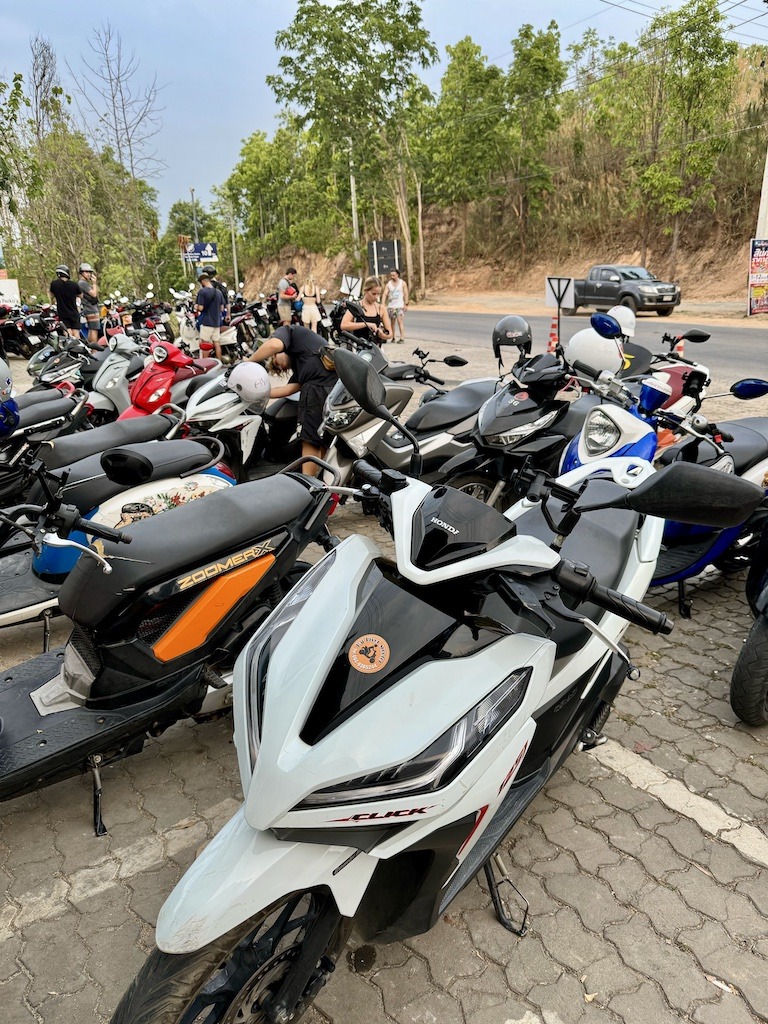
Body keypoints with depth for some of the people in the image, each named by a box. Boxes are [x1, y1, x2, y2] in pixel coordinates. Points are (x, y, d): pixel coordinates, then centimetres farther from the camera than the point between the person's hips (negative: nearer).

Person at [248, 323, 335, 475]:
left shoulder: (287, 331, 16)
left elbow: (274, 345, -8)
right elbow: (290, 388, 23)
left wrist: (248, 363, 4)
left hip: (318, 388, -8)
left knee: (309, 438, -2)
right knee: (324, 440, 16)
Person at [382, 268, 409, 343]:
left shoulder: (402, 283, 3)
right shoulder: (389, 284, 8)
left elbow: (406, 294, 1)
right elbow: (385, 294, 1)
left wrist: (406, 304, -8)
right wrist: (383, 304, -12)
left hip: (400, 306, -3)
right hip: (391, 306, 3)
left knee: (400, 321, -13)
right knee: (392, 322, 6)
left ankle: (402, 338, -16)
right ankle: (393, 337, 13)